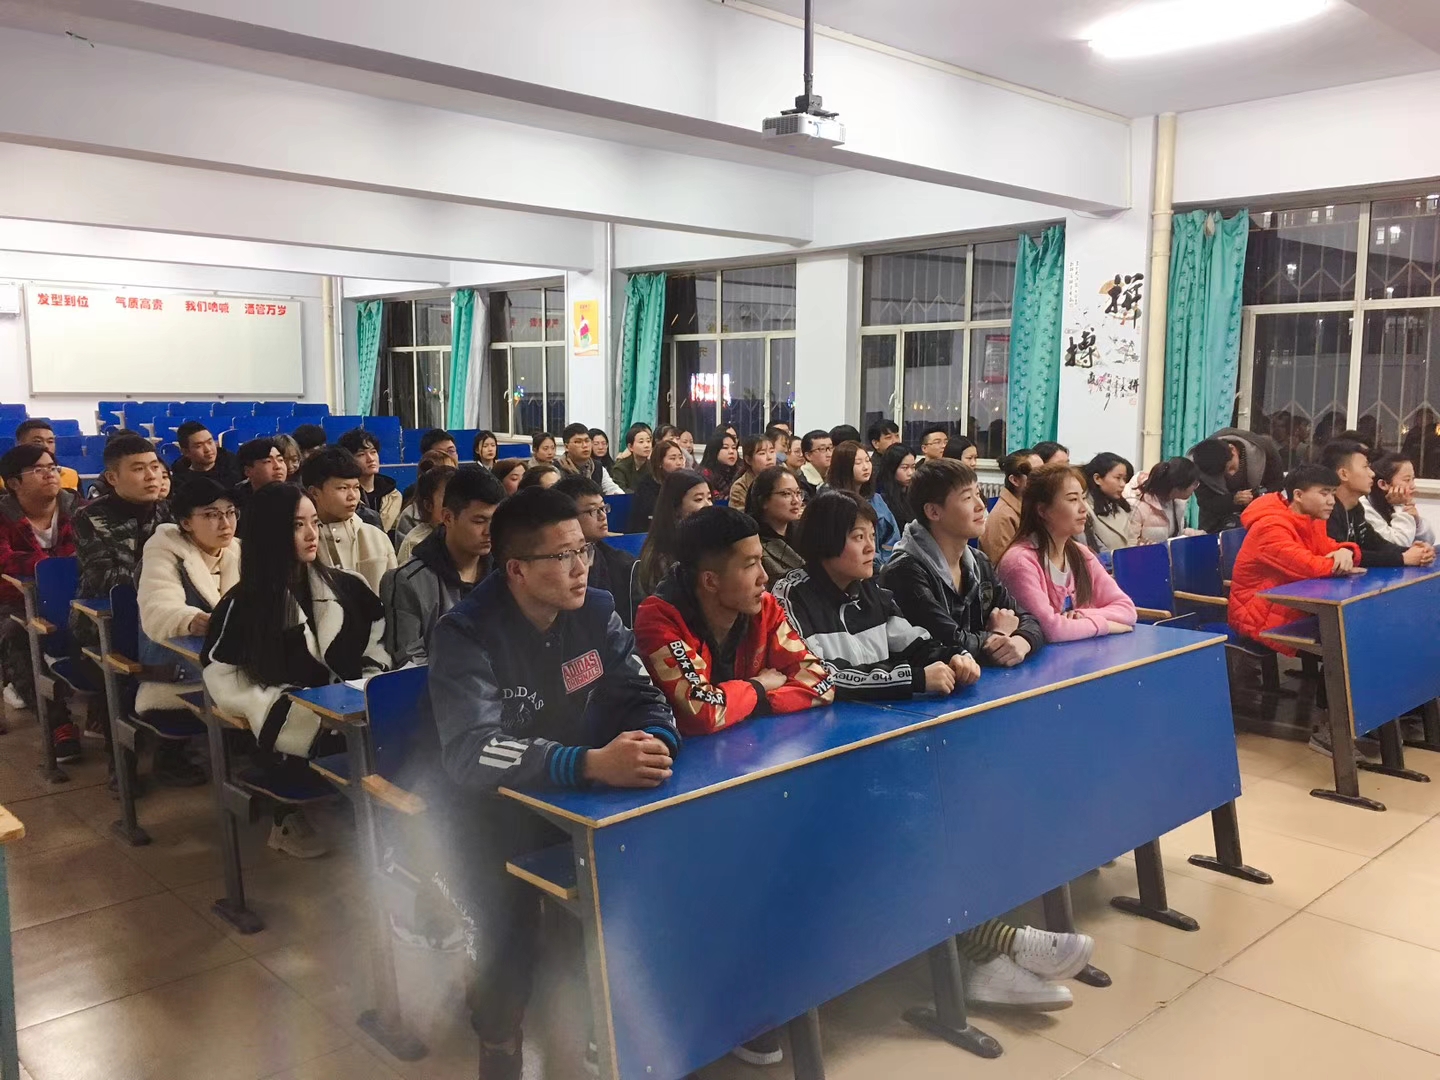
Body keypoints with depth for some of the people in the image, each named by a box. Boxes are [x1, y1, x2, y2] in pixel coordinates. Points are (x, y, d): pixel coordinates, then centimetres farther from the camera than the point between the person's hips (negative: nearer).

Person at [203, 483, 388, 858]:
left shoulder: (347, 586, 10)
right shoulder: (242, 605, 1)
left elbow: (377, 650, 16)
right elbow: (225, 684, -2)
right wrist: (291, 709, -12)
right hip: (290, 732, -4)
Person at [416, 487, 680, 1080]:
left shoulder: (595, 612, -6)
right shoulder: (466, 634, -22)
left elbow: (642, 697, -8)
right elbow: (473, 751, -35)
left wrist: (652, 740, -33)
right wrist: (592, 763, -49)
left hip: (567, 795, 5)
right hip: (481, 806, -5)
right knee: (512, 925, -24)